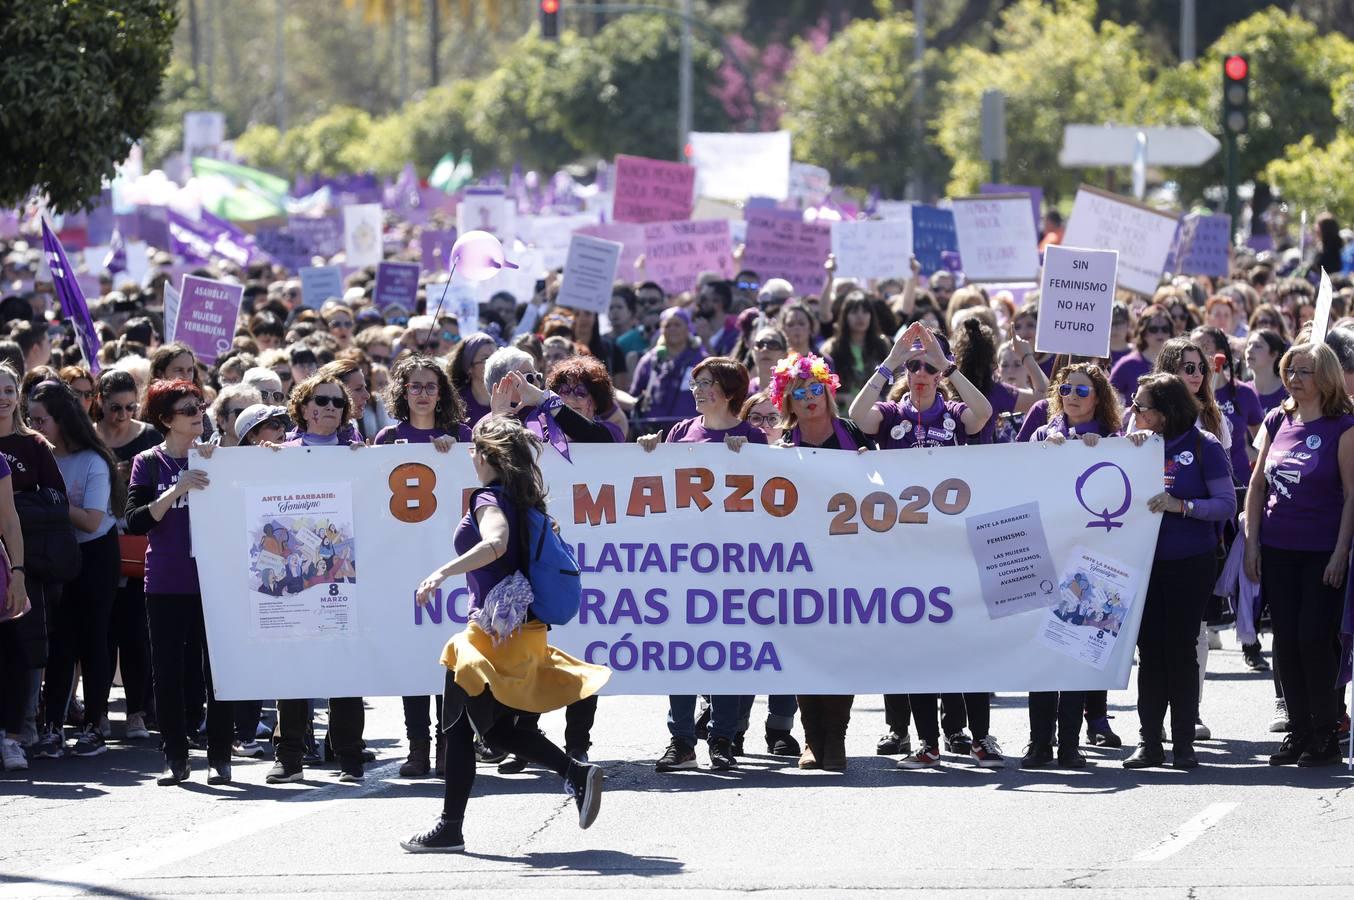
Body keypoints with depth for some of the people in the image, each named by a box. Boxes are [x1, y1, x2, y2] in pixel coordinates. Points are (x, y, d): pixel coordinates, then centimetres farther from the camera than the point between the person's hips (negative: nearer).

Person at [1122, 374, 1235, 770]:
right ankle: (1149, 741, 8)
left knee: (1181, 648, 0)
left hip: (1191, 563, -3)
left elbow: (1227, 504, -10)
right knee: (1150, 649, 2)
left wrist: (1180, 505, -22)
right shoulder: (1140, 443, 7)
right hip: (1146, 562, 3)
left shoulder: (1203, 447, -6)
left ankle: (1184, 743, 8)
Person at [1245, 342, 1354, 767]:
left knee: (1315, 638, -8)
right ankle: (1298, 730, 13)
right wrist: (1252, 542, 6)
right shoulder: (1278, 421, 9)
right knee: (1286, 640, 5)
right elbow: (1258, 484, 13)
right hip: (1278, 551, 5)